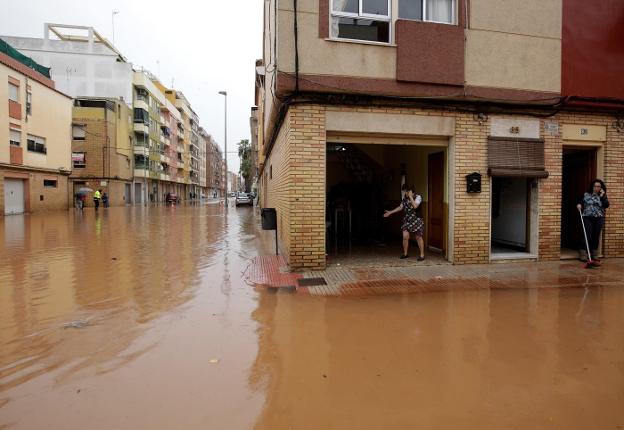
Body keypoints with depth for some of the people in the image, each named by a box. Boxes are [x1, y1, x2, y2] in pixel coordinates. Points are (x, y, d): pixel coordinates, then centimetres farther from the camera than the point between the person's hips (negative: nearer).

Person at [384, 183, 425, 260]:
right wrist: (390, 212, 9)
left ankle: (422, 255, 13)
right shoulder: (405, 198, 6)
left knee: (418, 237, 1)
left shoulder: (418, 197, -11)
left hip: (416, 220, -5)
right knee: (405, 236, -4)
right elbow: (400, 207, 13)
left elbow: (415, 206, -28)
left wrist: (410, 196, -22)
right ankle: (405, 253, 12)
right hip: (407, 220, 5)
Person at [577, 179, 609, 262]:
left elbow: (606, 205, -5)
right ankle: (583, 255, -5)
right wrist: (579, 205, -11)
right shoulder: (586, 195, 5)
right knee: (587, 236, -7)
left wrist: (603, 196, -10)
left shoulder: (603, 196, 8)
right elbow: (580, 202, 10)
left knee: (596, 237, 5)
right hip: (587, 218, -2)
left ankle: (594, 255, 15)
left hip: (599, 219, 2)